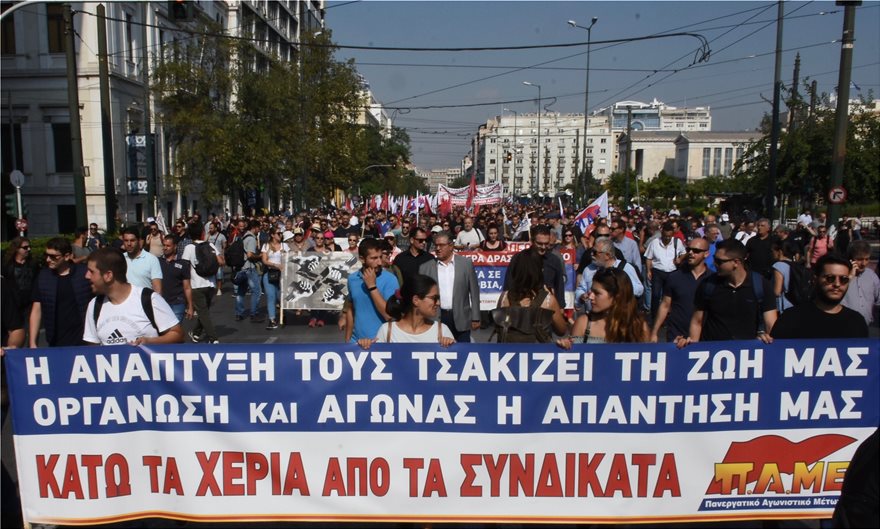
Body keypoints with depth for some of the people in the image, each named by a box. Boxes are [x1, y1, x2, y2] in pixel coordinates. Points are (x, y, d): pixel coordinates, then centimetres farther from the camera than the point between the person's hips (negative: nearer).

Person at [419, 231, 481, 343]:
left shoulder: (466, 264, 2)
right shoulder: (425, 267, 4)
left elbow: (474, 292, 4)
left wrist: (475, 318, 1)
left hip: (461, 319, -1)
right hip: (435, 319, 1)